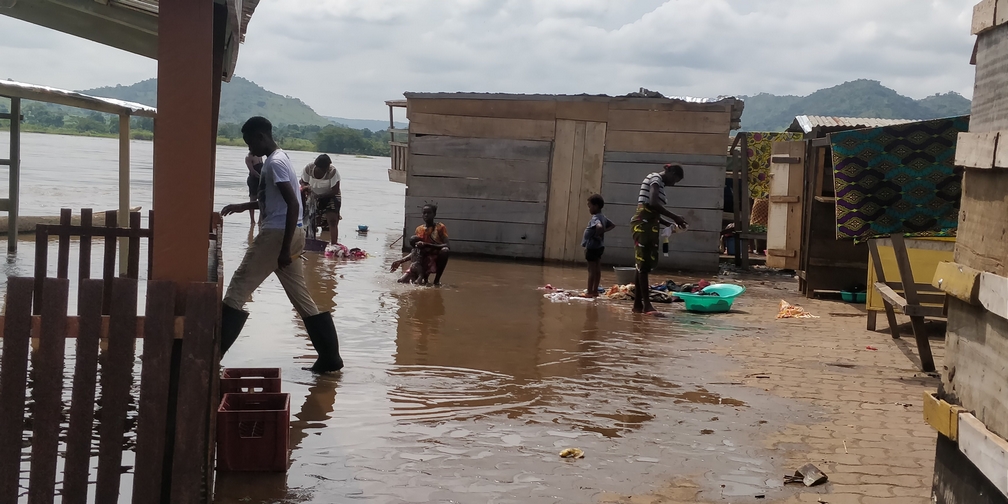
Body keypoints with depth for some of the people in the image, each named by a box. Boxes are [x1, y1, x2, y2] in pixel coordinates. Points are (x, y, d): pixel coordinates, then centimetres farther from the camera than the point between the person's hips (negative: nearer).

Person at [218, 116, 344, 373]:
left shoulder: (275, 163, -13)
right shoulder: (278, 159, 18)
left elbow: (293, 204, -22)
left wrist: (285, 249, -24)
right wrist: (243, 206, 27)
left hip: (276, 234, -10)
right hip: (286, 235, 10)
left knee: (238, 289, -5)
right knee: (301, 297, 10)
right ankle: (330, 357, 10)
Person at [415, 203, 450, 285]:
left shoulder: (440, 227, -5)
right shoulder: (419, 229, 8)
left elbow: (446, 245, -20)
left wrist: (426, 245, -29)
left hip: (437, 260, -4)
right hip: (423, 260, 4)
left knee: (444, 251, -36)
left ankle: (437, 279, -20)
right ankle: (424, 278, 14)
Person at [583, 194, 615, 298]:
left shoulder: (595, 218, -19)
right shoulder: (602, 217, 10)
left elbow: (599, 227, -39)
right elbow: (613, 225, 24)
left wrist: (597, 235, -21)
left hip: (592, 247, -9)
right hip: (599, 246, 9)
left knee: (591, 270, -5)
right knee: (597, 269, 11)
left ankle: (590, 292, -2)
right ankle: (595, 291, 17)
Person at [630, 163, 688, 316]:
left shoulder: (659, 183, 24)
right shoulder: (655, 178, -5)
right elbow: (652, 204, -20)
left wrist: (670, 224, 11)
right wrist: (675, 217, -15)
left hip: (649, 225, 10)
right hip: (643, 224, -10)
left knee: (644, 264, 8)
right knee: (643, 264, -11)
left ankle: (638, 304, 10)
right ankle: (647, 305, -14)